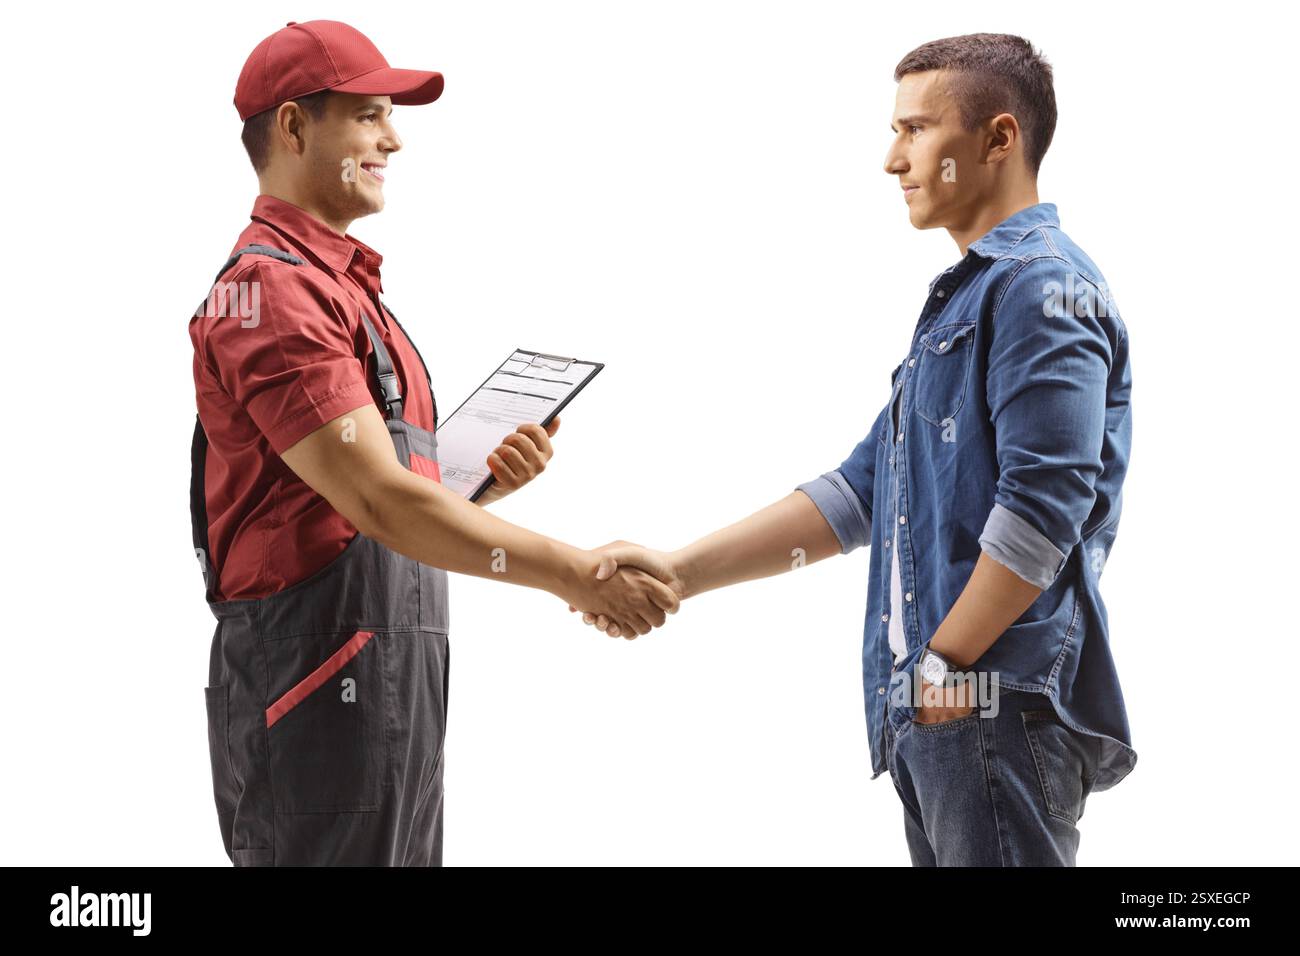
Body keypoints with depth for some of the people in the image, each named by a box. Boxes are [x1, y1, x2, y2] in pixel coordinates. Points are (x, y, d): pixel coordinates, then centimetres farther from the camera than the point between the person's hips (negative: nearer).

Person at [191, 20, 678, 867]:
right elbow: (379, 499, -22)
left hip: (389, 680, 9)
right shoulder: (274, 288, -13)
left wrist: (488, 481, 1)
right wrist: (574, 572, -23)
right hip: (320, 679, -9)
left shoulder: (337, 282, 18)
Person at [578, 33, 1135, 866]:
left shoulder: (1041, 284, -9)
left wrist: (947, 664, -13)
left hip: (1003, 705, -9)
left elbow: (1043, 508, -20)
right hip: (938, 710, 9)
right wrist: (679, 573, 12)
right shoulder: (960, 298, 22)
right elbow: (861, 492, 19)